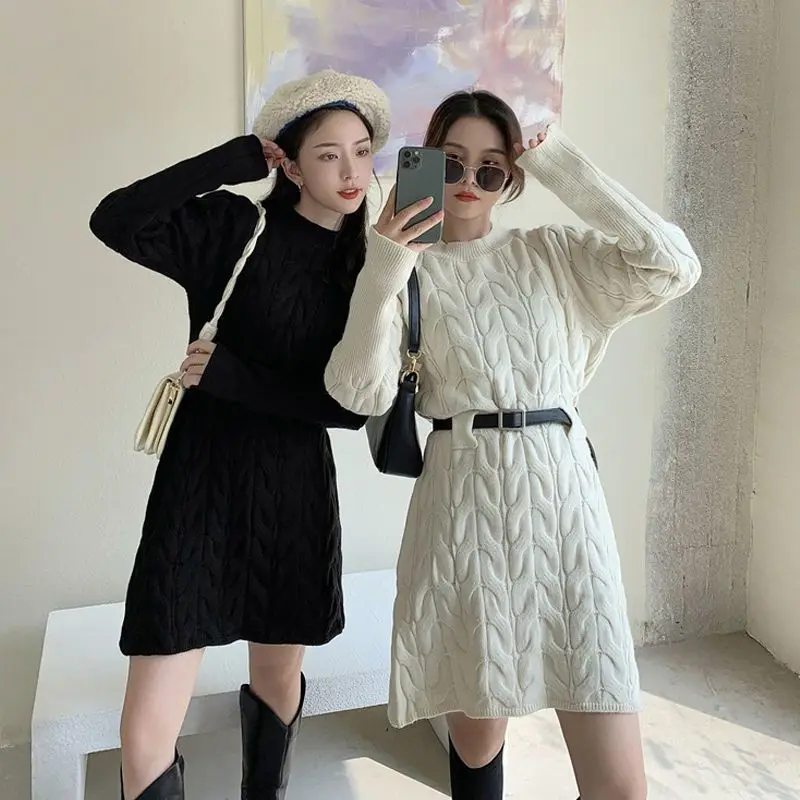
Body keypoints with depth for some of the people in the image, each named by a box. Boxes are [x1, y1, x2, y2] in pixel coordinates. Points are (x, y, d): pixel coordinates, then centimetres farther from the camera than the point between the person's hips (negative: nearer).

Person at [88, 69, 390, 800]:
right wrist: (235, 159, -16)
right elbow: (115, 222, -22)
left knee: (279, 680, 22)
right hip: (201, 485, -3)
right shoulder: (234, 229, -6)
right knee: (146, 735, -5)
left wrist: (230, 376, -14)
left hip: (297, 490, 3)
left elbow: (353, 404, -6)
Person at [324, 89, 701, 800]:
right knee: (476, 736, 13)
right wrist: (382, 269, -16)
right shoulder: (408, 270, 8)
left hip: (561, 493, 1)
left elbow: (673, 267, -5)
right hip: (463, 500, 0)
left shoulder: (554, 252, 11)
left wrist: (562, 166, -2)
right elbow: (361, 392, -5)